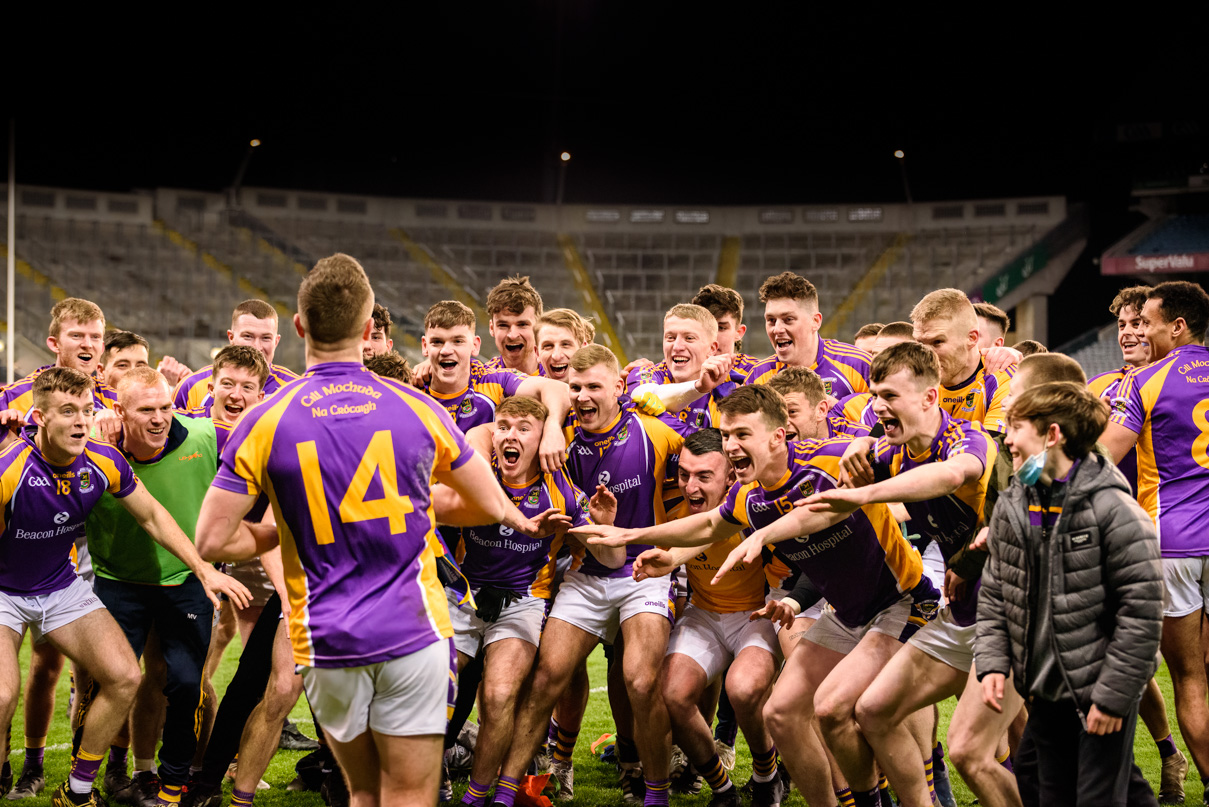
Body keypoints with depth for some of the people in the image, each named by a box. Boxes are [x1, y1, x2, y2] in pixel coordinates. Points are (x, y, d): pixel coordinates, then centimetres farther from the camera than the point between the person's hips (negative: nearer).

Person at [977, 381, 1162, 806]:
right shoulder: (1009, 507, 2)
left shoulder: (1113, 511, -17)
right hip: (1046, 691, 7)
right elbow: (995, 594, 12)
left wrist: (1114, 695, -16)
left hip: (1102, 690, -6)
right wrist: (992, 662, -1)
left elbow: (1142, 611, -17)